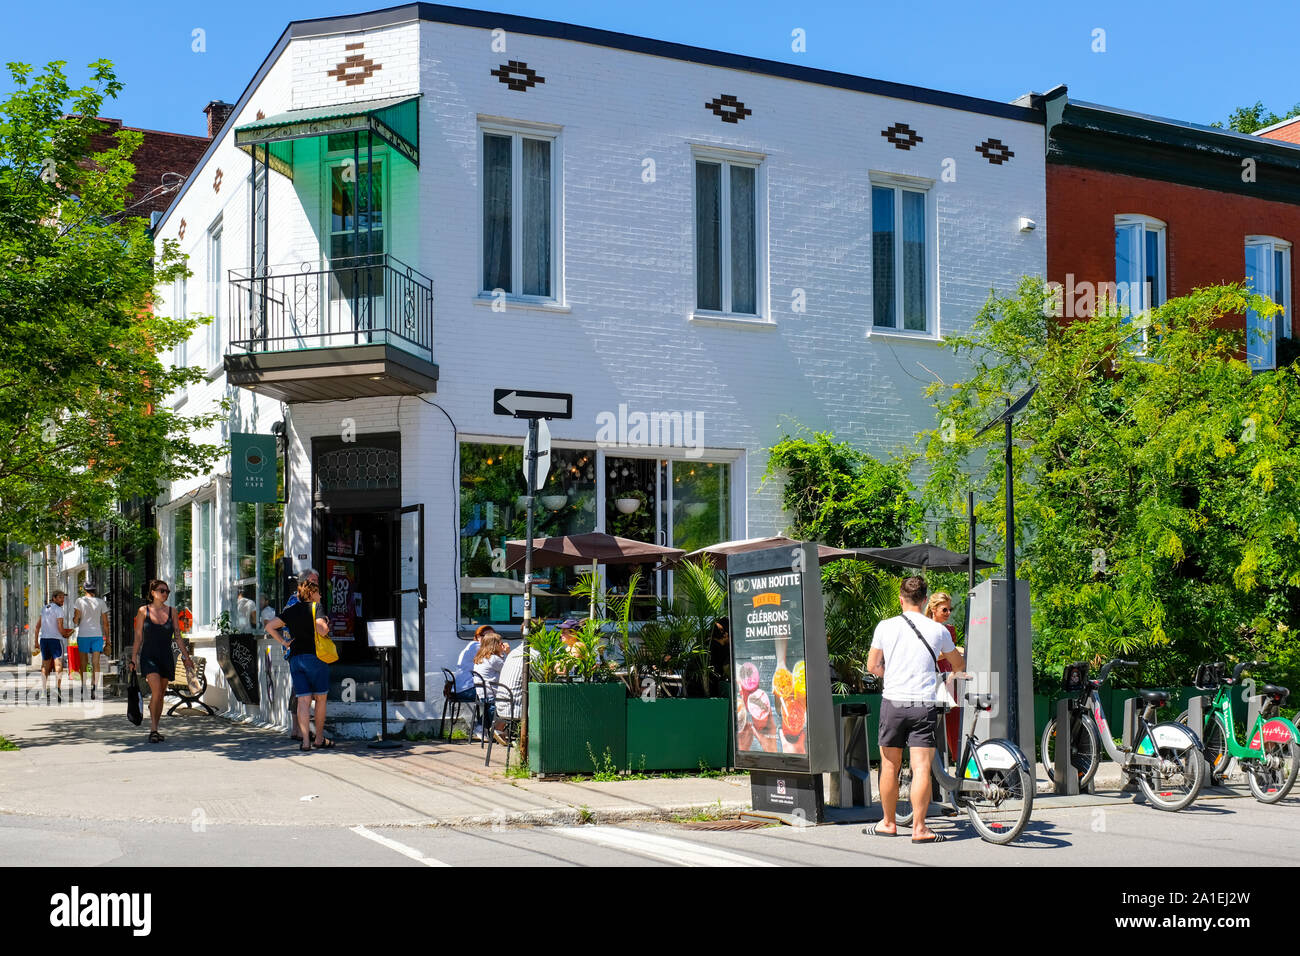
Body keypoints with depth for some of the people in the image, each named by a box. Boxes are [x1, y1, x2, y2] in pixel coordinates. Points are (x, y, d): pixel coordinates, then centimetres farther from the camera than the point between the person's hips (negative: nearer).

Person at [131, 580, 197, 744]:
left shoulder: (171, 612, 7)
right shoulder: (143, 611, 1)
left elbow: (178, 637, 10)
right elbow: (138, 637, 3)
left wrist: (187, 657, 7)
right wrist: (133, 659, 1)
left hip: (166, 658, 3)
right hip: (149, 656, -3)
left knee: (160, 695, 8)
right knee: (156, 692, -19)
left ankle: (154, 730, 21)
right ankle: (153, 730, -14)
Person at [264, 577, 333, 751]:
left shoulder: (290, 611, 13)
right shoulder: (317, 607, -3)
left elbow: (269, 626, 12)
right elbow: (322, 630, -18)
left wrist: (283, 642, 14)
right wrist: (327, 624, 2)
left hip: (295, 658, 5)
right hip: (315, 657, -4)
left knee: (303, 700, 1)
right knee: (320, 699, 8)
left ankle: (305, 740, -8)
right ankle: (319, 739, 13)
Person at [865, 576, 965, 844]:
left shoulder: (886, 626, 1)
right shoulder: (938, 630, 2)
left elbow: (872, 666, 9)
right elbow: (959, 664, 18)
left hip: (893, 701, 1)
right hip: (924, 704, 0)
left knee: (889, 766, 11)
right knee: (921, 767, -2)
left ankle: (888, 823, 21)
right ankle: (919, 827, -5)